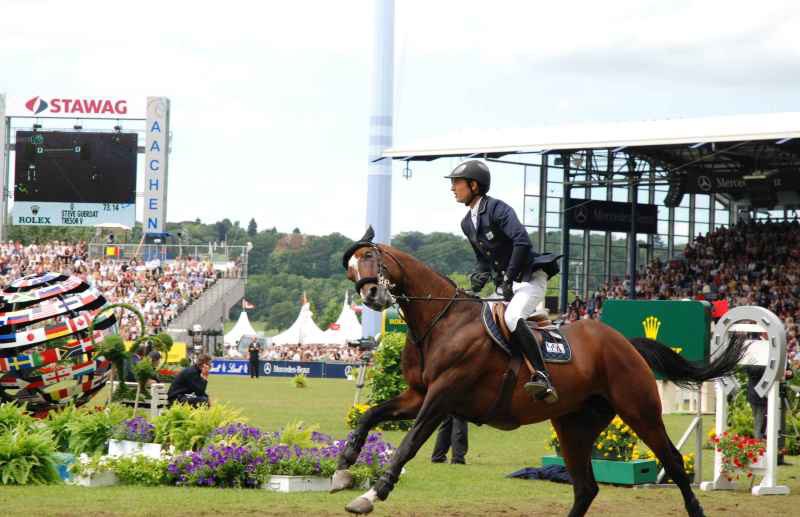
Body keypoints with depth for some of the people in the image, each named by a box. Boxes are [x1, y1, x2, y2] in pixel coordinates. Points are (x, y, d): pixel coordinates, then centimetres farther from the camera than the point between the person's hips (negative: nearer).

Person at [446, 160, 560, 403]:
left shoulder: (497, 210, -15)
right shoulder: (467, 223, 11)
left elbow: (522, 242, -28)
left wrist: (509, 278, -27)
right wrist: (481, 275, 2)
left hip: (530, 278, -10)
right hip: (506, 285, 10)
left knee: (512, 317, -33)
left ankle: (543, 377, -40)